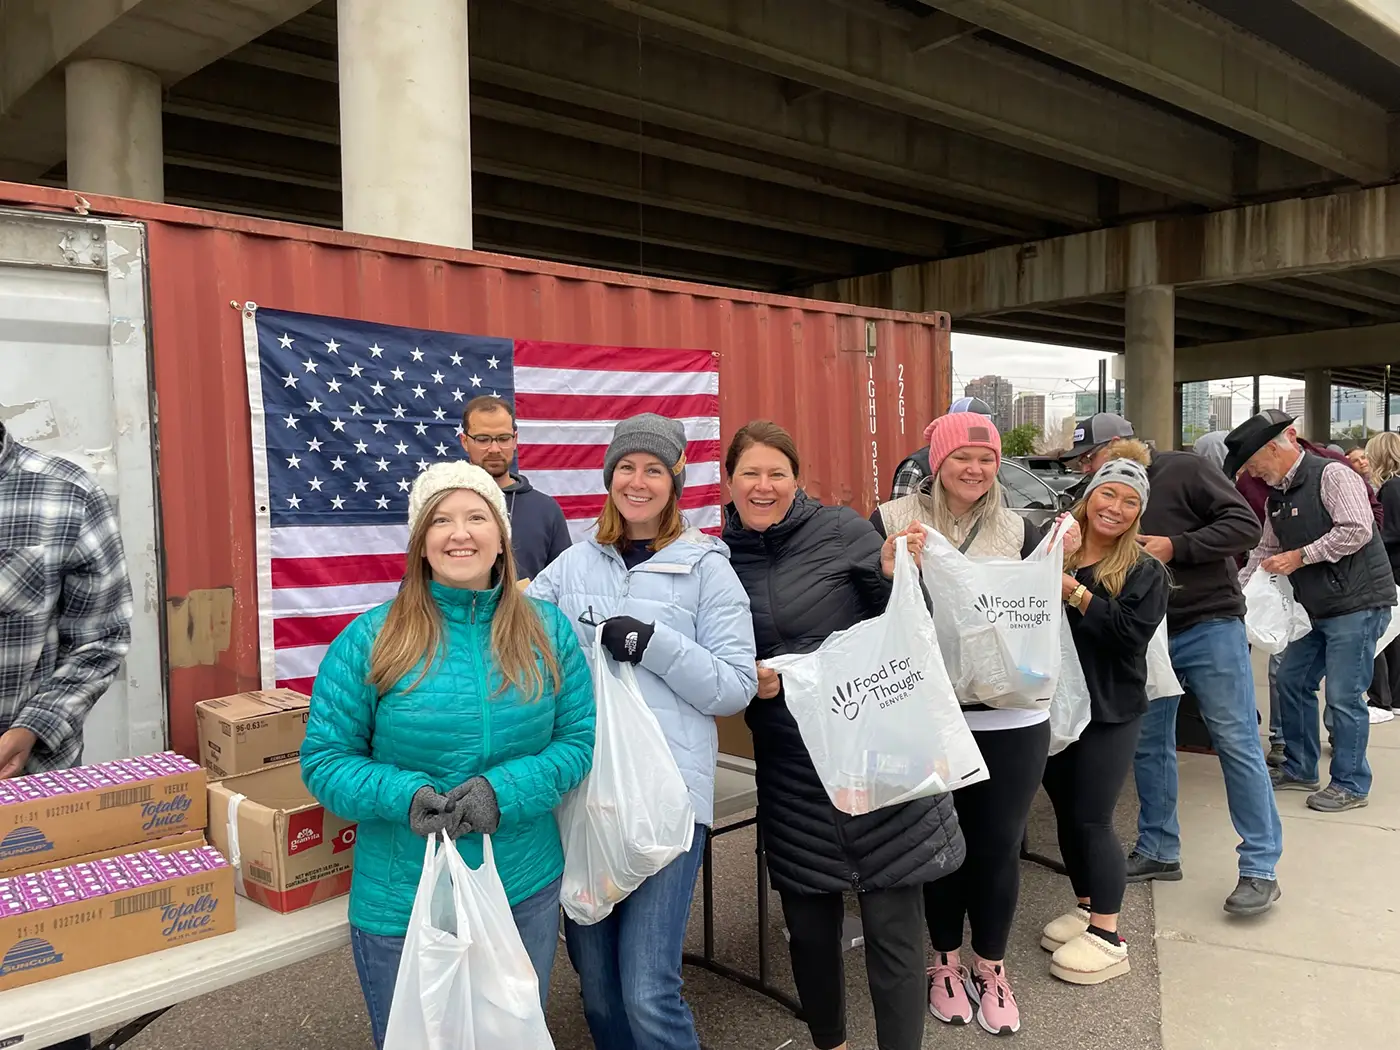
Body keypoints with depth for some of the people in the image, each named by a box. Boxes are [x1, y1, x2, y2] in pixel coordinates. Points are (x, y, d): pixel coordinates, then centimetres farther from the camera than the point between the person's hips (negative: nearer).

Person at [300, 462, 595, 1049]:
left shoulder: (547, 631, -3)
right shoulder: (370, 639, -9)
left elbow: (578, 741, -1)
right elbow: (323, 759, -5)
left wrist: (503, 791, -18)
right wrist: (405, 795, -22)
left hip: (527, 892, 2)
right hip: (402, 907, -2)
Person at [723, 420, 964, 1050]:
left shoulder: (842, 531, -5)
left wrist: (894, 576, -20)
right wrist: (746, 682, -9)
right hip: (790, 768, 3)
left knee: (892, 925, 2)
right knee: (809, 925, 15)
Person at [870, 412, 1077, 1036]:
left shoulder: (1018, 531, 6)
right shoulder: (892, 521, -3)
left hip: (1010, 719, 2)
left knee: (998, 845, 12)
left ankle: (991, 967, 34)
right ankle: (945, 961, 36)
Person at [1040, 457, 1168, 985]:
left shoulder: (1144, 571, -4)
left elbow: (1132, 632, -18)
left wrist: (1076, 594, -23)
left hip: (1109, 712, -4)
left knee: (1092, 818, -2)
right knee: (1066, 811, 14)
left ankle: (1108, 938, 12)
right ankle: (1085, 907, 33)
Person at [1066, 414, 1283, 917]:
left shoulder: (1185, 471, -9)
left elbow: (1245, 526, -13)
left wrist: (1175, 547, -19)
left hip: (1210, 627, -6)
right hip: (1148, 635, 7)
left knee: (1237, 744, -2)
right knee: (1148, 746, 11)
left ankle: (1261, 868, 7)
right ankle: (1158, 851, 25)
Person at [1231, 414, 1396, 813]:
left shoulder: (1332, 475, -14)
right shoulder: (1278, 495, 12)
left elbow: (1356, 530, -24)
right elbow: (1266, 550, 17)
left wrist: (1300, 556, -19)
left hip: (1357, 604, -9)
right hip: (1318, 610, 9)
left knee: (1343, 696, -5)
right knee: (1292, 682, 13)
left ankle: (1350, 786, 10)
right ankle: (1299, 769, 27)